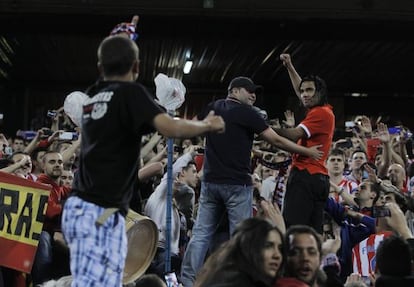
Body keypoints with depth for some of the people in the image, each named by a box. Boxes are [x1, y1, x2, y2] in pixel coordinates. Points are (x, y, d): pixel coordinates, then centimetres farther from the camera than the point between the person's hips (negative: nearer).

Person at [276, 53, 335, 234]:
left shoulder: (321, 113, -10)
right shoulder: (325, 111, 19)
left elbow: (294, 136, -18)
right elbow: (299, 90, 33)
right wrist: (289, 66, 37)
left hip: (305, 176, -10)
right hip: (319, 178, 10)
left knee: (292, 228, -16)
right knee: (314, 231, 6)